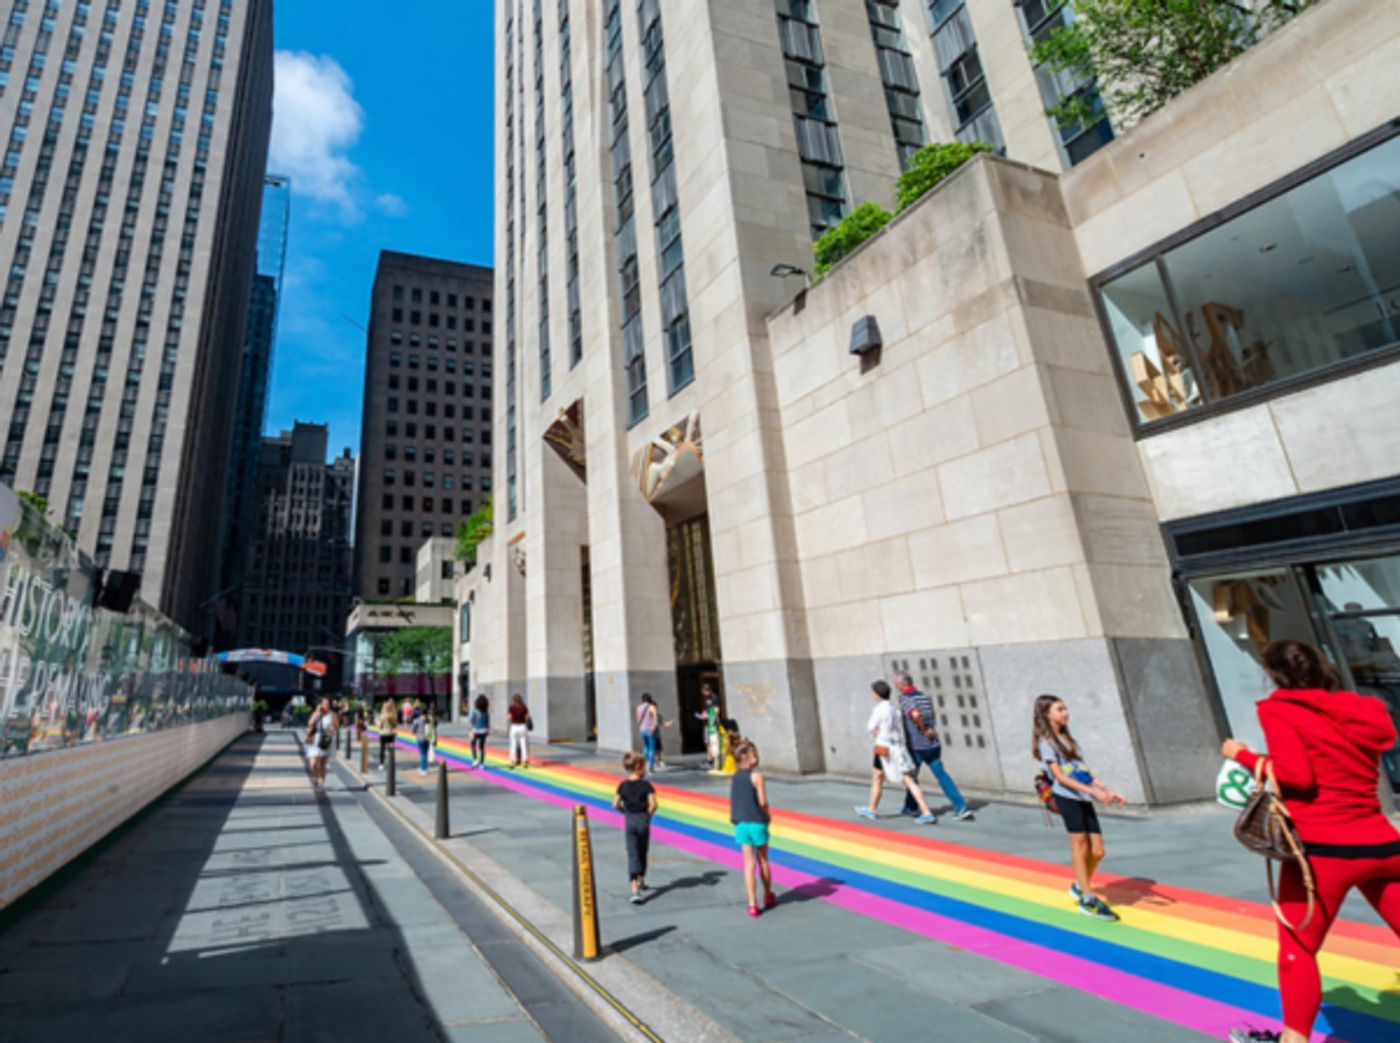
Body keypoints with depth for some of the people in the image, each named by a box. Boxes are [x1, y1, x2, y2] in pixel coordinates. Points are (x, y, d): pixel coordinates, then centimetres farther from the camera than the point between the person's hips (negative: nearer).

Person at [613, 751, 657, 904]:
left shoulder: (623, 785, -1)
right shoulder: (646, 785, -11)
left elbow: (616, 804, -4)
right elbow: (653, 804, -19)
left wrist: (626, 812, 10)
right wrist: (648, 814, -2)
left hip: (629, 822, 2)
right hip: (643, 821, -2)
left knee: (633, 855, 2)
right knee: (642, 853, 19)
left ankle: (635, 890, -9)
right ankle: (641, 881, 36)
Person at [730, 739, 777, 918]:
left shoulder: (734, 778, 5)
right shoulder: (757, 776, -14)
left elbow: (735, 801, 7)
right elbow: (762, 801, -19)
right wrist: (767, 814, 1)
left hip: (740, 823, 4)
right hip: (757, 822, -4)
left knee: (749, 863, 8)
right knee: (763, 860, 16)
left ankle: (752, 904, 8)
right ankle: (768, 896, 34)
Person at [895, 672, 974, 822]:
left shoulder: (904, 698, -13)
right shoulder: (925, 697, 9)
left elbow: (915, 715, -30)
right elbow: (932, 719, 17)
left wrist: (924, 731, -16)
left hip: (916, 746, -5)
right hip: (933, 744, 5)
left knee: (911, 775, 15)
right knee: (941, 775, 7)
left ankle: (911, 807, 27)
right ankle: (962, 807, -3)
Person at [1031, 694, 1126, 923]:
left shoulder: (1067, 739, 20)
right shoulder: (1046, 742, -5)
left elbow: (1085, 771, 19)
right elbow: (1059, 776, -12)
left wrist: (1108, 791, 8)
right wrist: (1094, 792, -18)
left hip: (1084, 799, 7)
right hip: (1067, 798, -7)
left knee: (1097, 851, 4)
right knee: (1079, 844, -6)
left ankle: (1080, 887, 25)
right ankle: (1088, 899, 5)